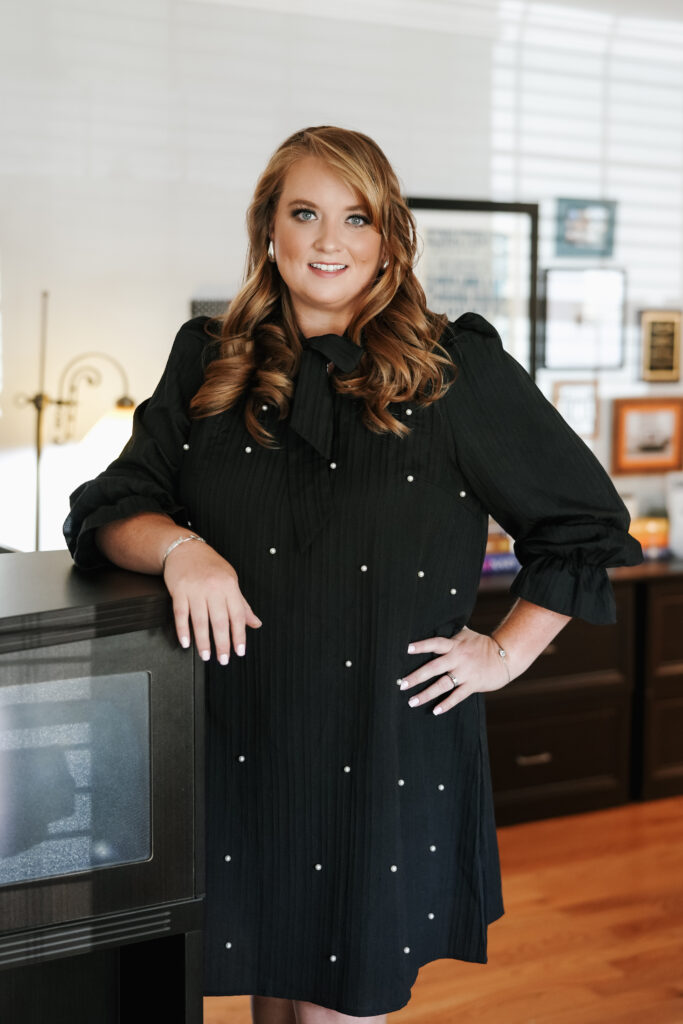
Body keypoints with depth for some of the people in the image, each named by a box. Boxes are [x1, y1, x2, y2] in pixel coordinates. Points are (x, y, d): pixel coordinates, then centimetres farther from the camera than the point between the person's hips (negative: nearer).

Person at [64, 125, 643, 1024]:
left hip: (391, 749, -3)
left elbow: (588, 523, 5)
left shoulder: (458, 369, -1)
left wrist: (506, 653, 2)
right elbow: (107, 508, 6)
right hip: (241, 740, 3)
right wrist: (177, 545, -15)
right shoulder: (208, 364, 8)